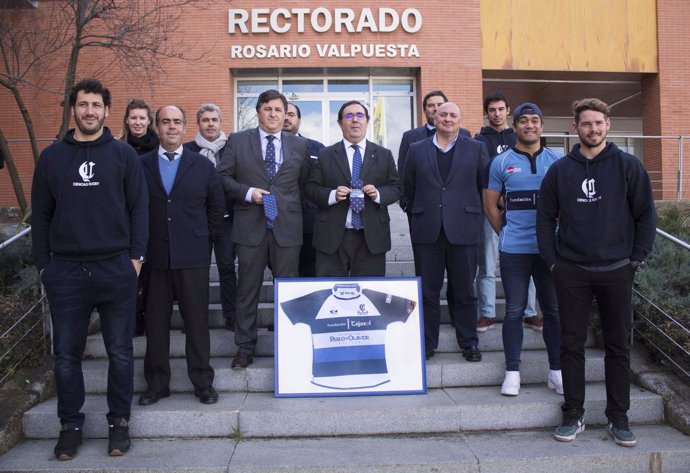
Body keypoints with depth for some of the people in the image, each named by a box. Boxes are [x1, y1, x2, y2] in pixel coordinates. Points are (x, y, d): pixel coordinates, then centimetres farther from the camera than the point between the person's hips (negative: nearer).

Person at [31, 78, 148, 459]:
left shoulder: (124, 154, 3)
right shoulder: (51, 157, 8)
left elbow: (139, 209, 2)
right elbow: (41, 214, 9)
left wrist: (136, 256, -4)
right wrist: (42, 263, 4)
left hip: (116, 269, -1)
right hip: (65, 271, 2)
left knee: (120, 352, 7)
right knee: (66, 354, 9)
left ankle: (119, 422, 21)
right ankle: (70, 425, 23)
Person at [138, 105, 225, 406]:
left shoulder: (203, 165, 6)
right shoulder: (141, 165, 5)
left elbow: (217, 206, 12)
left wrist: (202, 238, 9)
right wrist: (142, 244, 6)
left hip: (193, 257, 0)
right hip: (154, 256, 1)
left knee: (197, 320, 4)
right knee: (156, 322, 8)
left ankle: (203, 382, 16)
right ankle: (157, 383, 20)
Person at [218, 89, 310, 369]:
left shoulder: (299, 145, 10)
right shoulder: (238, 141, 6)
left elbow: (305, 183, 18)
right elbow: (223, 177, 4)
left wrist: (291, 205, 9)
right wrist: (247, 192, -10)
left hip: (287, 227, 1)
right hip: (250, 225, -1)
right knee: (247, 289, 5)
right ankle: (245, 348, 17)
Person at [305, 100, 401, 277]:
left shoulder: (384, 155, 12)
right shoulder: (325, 155, 8)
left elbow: (395, 188, 10)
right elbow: (311, 188, 5)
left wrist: (379, 194, -11)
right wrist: (332, 195, -13)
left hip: (372, 238, 1)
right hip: (332, 237, -1)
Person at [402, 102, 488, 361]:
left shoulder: (476, 149, 7)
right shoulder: (416, 150, 9)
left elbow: (486, 185, 8)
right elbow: (408, 188, 13)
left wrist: (472, 212, 8)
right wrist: (419, 213, 12)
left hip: (463, 229, -1)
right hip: (428, 230, 1)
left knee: (464, 290, 7)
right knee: (428, 290, 7)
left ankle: (469, 342, 19)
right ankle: (427, 342, 18)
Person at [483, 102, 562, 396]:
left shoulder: (556, 161, 7)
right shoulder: (501, 162, 3)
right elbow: (490, 205, 8)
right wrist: (506, 235, 9)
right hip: (514, 251, -1)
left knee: (554, 309, 7)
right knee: (514, 311, 3)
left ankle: (556, 371, 20)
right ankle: (512, 372, 13)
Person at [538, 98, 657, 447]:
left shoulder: (628, 166, 0)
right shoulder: (560, 170, 4)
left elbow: (646, 216, 3)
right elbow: (546, 218, 8)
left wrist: (636, 260, -3)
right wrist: (552, 260, 1)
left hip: (616, 271, 0)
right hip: (571, 272, 1)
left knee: (618, 346, 8)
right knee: (571, 345, 6)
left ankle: (618, 418, 21)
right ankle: (573, 415, 18)